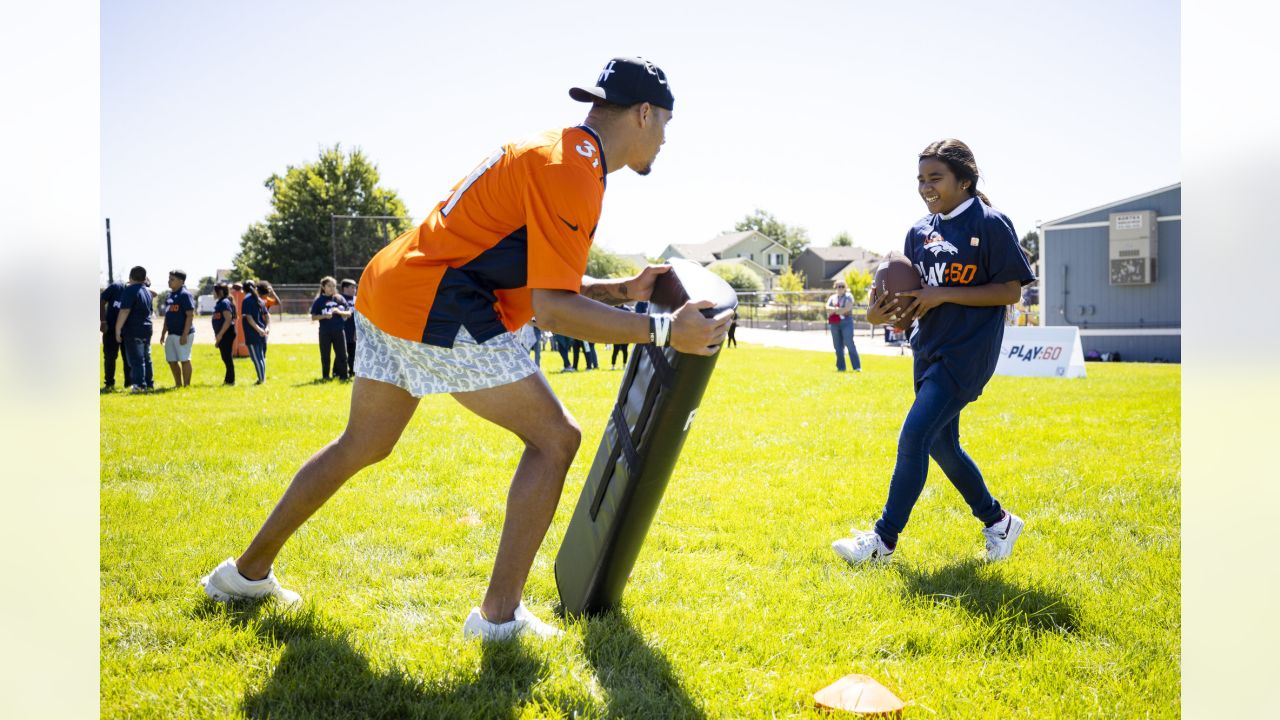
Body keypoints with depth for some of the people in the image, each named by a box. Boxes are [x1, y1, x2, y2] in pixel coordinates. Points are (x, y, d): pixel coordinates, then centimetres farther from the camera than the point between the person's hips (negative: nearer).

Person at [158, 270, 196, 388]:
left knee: (184, 359, -4)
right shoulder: (170, 295, 15)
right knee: (171, 360, 12)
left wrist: (185, 334, -21)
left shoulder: (185, 295, -12)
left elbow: (190, 315, -17)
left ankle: (186, 386, 3)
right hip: (171, 333, 9)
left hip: (183, 334, -9)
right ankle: (178, 385, 22)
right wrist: (163, 333, 19)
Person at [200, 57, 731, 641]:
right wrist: (663, 331, -21)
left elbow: (541, 276, 22)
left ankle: (248, 571, 37)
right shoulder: (571, 171, -15)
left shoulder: (556, 153, 17)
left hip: (387, 287, 11)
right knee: (555, 437, -4)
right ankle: (499, 615, -3)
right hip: (437, 308, -10)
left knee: (362, 445, 24)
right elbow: (553, 308, -21)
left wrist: (623, 290, 18)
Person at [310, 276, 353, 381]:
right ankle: (325, 376, 14)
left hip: (339, 330, 1)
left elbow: (349, 313, 7)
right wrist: (324, 316, -17)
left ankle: (343, 376, 6)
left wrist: (339, 312, -12)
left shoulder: (340, 299, 7)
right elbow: (313, 317, 0)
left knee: (342, 354, 1)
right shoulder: (319, 300, 2)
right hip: (325, 332, -1)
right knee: (325, 355, 5)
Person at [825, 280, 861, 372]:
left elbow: (847, 308, -12)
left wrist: (834, 310, -3)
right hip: (834, 324, 5)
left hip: (846, 322, -5)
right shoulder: (832, 298, 17)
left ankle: (857, 367, -10)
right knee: (838, 346, 5)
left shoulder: (848, 297, 2)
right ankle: (840, 367, 10)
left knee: (849, 344, -11)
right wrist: (838, 309, -11)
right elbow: (827, 308, 2)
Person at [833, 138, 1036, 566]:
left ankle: (884, 540, -4)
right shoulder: (920, 231, 9)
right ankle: (996, 521, 33)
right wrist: (883, 313, -9)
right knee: (941, 444, 14)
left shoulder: (991, 225, -10)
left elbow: (1011, 290, -12)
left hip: (968, 351, -8)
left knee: (914, 436, -14)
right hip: (929, 350, 8)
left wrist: (944, 295, -19)